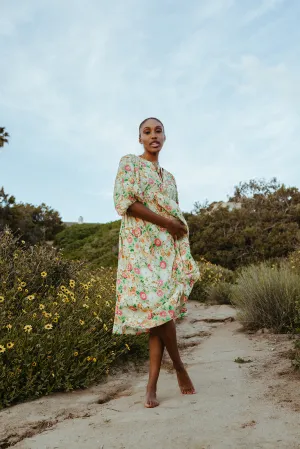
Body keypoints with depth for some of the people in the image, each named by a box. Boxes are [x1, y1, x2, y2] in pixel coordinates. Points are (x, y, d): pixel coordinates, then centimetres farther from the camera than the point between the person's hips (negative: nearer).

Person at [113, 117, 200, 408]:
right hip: (141, 245, -5)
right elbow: (124, 201, -10)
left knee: (162, 309, -2)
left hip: (169, 248, 6)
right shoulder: (129, 163, 5)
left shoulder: (169, 177, 23)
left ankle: (152, 386, 4)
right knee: (157, 308, -14)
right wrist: (167, 222, -11)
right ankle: (179, 367, 10)